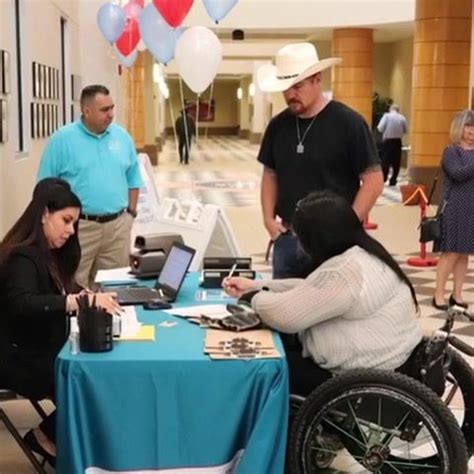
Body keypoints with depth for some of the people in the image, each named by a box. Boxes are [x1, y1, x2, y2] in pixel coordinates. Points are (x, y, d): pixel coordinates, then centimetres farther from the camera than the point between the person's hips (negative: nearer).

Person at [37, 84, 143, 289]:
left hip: (118, 225, 4)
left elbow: (133, 177, 15)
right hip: (78, 226, -4)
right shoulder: (62, 139, -6)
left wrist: (131, 212, 9)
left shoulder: (122, 136, 7)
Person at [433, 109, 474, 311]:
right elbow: (458, 174, -19)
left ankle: (457, 294, 14)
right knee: (451, 252, -5)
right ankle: (439, 295, 2)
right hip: (454, 208, -6)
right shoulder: (451, 151, -5)